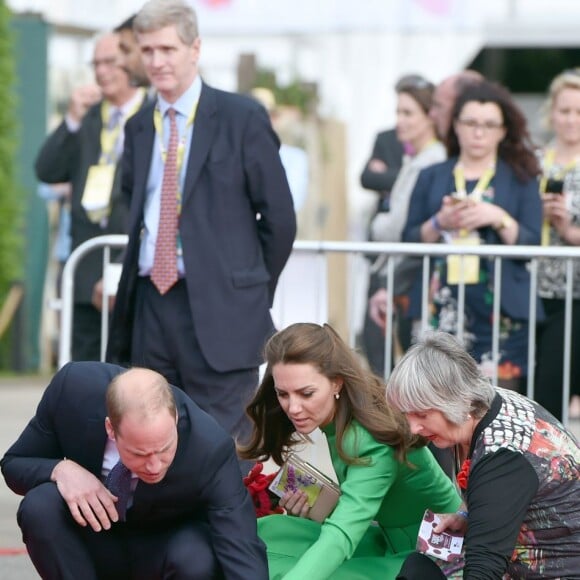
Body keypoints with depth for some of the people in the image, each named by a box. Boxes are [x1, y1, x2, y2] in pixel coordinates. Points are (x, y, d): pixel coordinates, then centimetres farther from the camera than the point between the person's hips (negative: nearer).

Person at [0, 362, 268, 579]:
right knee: (39, 506, -30)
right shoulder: (74, 389, -28)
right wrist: (61, 469, -32)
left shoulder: (210, 450, -35)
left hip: (172, 546, -1)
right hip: (93, 537, 2)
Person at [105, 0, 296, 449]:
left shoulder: (241, 118, -3)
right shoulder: (139, 127, 14)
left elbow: (279, 216, -1)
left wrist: (250, 289, 4)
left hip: (219, 311, -6)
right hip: (150, 306, 6)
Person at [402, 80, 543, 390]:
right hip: (442, 310, 1)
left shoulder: (520, 179, 9)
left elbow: (533, 245, 1)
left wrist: (500, 219, -13)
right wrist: (440, 223, -9)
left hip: (501, 312, -1)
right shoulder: (431, 178, 14)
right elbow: (409, 242, 8)